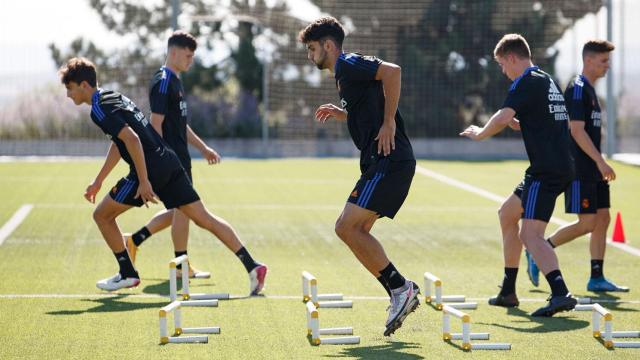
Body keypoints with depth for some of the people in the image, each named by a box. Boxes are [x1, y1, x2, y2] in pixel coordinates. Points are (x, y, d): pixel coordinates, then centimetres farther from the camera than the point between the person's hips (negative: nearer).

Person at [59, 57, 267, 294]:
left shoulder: (99, 110, -10)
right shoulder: (113, 97, 21)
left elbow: (131, 139, -22)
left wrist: (144, 181, -22)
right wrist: (98, 181, 34)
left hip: (150, 168, -9)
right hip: (169, 161, 9)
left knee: (102, 215, 10)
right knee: (203, 218, 5)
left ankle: (127, 274, 19)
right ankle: (252, 266, -4)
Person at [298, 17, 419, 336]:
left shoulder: (348, 65, -7)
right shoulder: (345, 73, 23)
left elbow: (392, 70, -24)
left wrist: (389, 122, -21)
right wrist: (341, 113, 19)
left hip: (388, 161, -10)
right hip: (380, 163, 10)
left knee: (348, 227, -14)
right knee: (354, 231, 10)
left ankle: (400, 288, -12)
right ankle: (400, 295, 7)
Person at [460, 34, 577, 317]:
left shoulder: (526, 83, -11)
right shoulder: (546, 81, 20)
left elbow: (503, 117, -24)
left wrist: (479, 133, -5)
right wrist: (518, 123, 17)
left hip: (546, 171, -10)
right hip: (560, 166, 10)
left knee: (530, 234, -18)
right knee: (507, 213, 24)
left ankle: (561, 294, -34)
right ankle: (508, 292, 30)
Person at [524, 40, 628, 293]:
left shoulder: (589, 90, 18)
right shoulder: (577, 89, -13)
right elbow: (577, 130, -20)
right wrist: (600, 161, -23)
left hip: (593, 171, 10)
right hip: (580, 170, -10)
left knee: (602, 219, 5)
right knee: (587, 223, -9)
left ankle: (596, 278, 7)